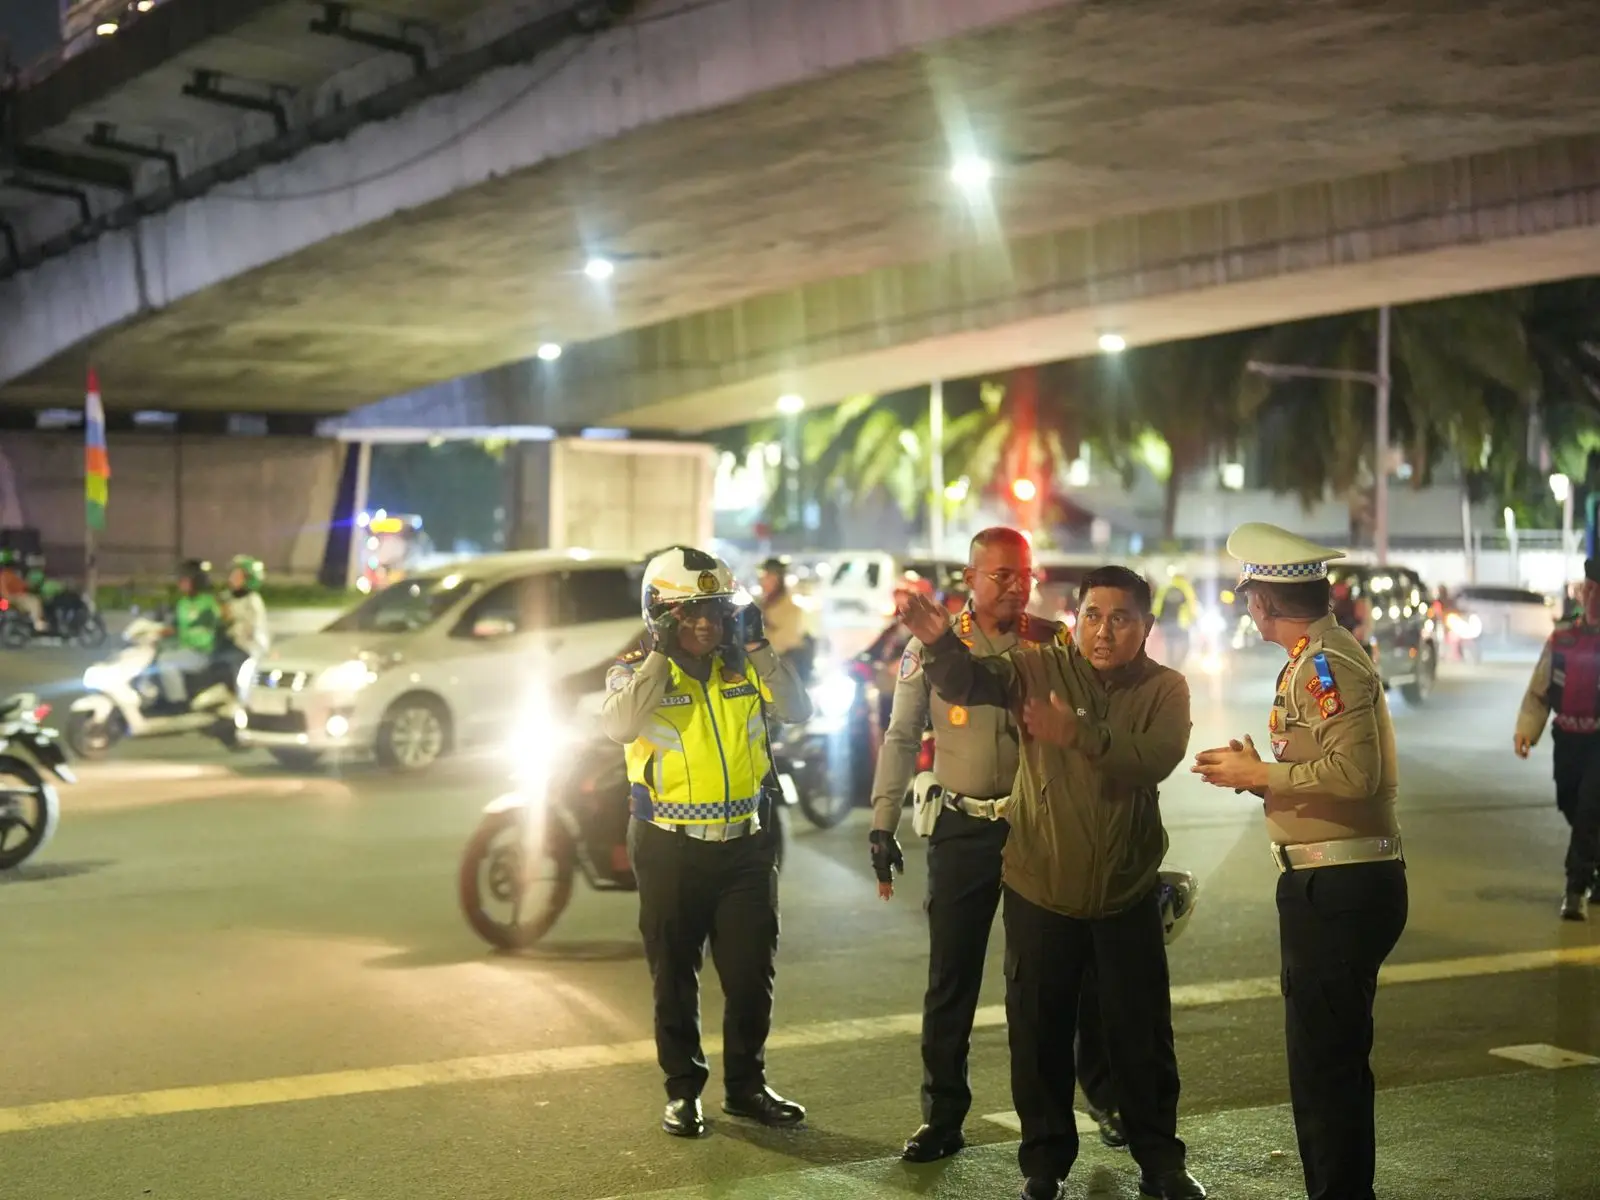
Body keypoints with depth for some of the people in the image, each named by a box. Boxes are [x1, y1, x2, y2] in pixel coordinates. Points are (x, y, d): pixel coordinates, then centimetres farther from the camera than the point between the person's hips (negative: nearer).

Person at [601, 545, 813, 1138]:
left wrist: (758, 647, -14)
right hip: (671, 849, -3)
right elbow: (620, 725, -25)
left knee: (751, 975, 9)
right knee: (675, 978, 7)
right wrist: (662, 653, -22)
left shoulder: (743, 668, 5)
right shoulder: (638, 672, -5)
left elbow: (797, 711, -8)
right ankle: (683, 1090, 20)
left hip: (745, 844, 3)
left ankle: (746, 1085, 23)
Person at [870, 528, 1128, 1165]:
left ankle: (1105, 1097, 24)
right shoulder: (930, 647, -1)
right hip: (964, 828, 0)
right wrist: (883, 825, -1)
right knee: (951, 978, 6)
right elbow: (901, 738, 3)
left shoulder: (1057, 643, 0)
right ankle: (942, 1117, 17)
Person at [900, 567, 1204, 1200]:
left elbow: (1156, 759, -23)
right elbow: (967, 681, -21)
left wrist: (1080, 734, -38)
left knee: (1142, 1034, 10)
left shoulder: (1165, 688, -4)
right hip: (1039, 887, 0)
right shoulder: (1040, 667, -4)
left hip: (1126, 892, 0)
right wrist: (938, 642, -43)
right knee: (1039, 1034, 10)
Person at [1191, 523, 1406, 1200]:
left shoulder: (1324, 663, -15)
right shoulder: (1325, 655, 17)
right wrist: (1257, 772, 11)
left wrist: (1258, 775, -15)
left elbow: (1355, 773, -25)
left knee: (1322, 1064, -5)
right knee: (1338, 1060, 19)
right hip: (1342, 882, 11)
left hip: (1336, 888, -11)